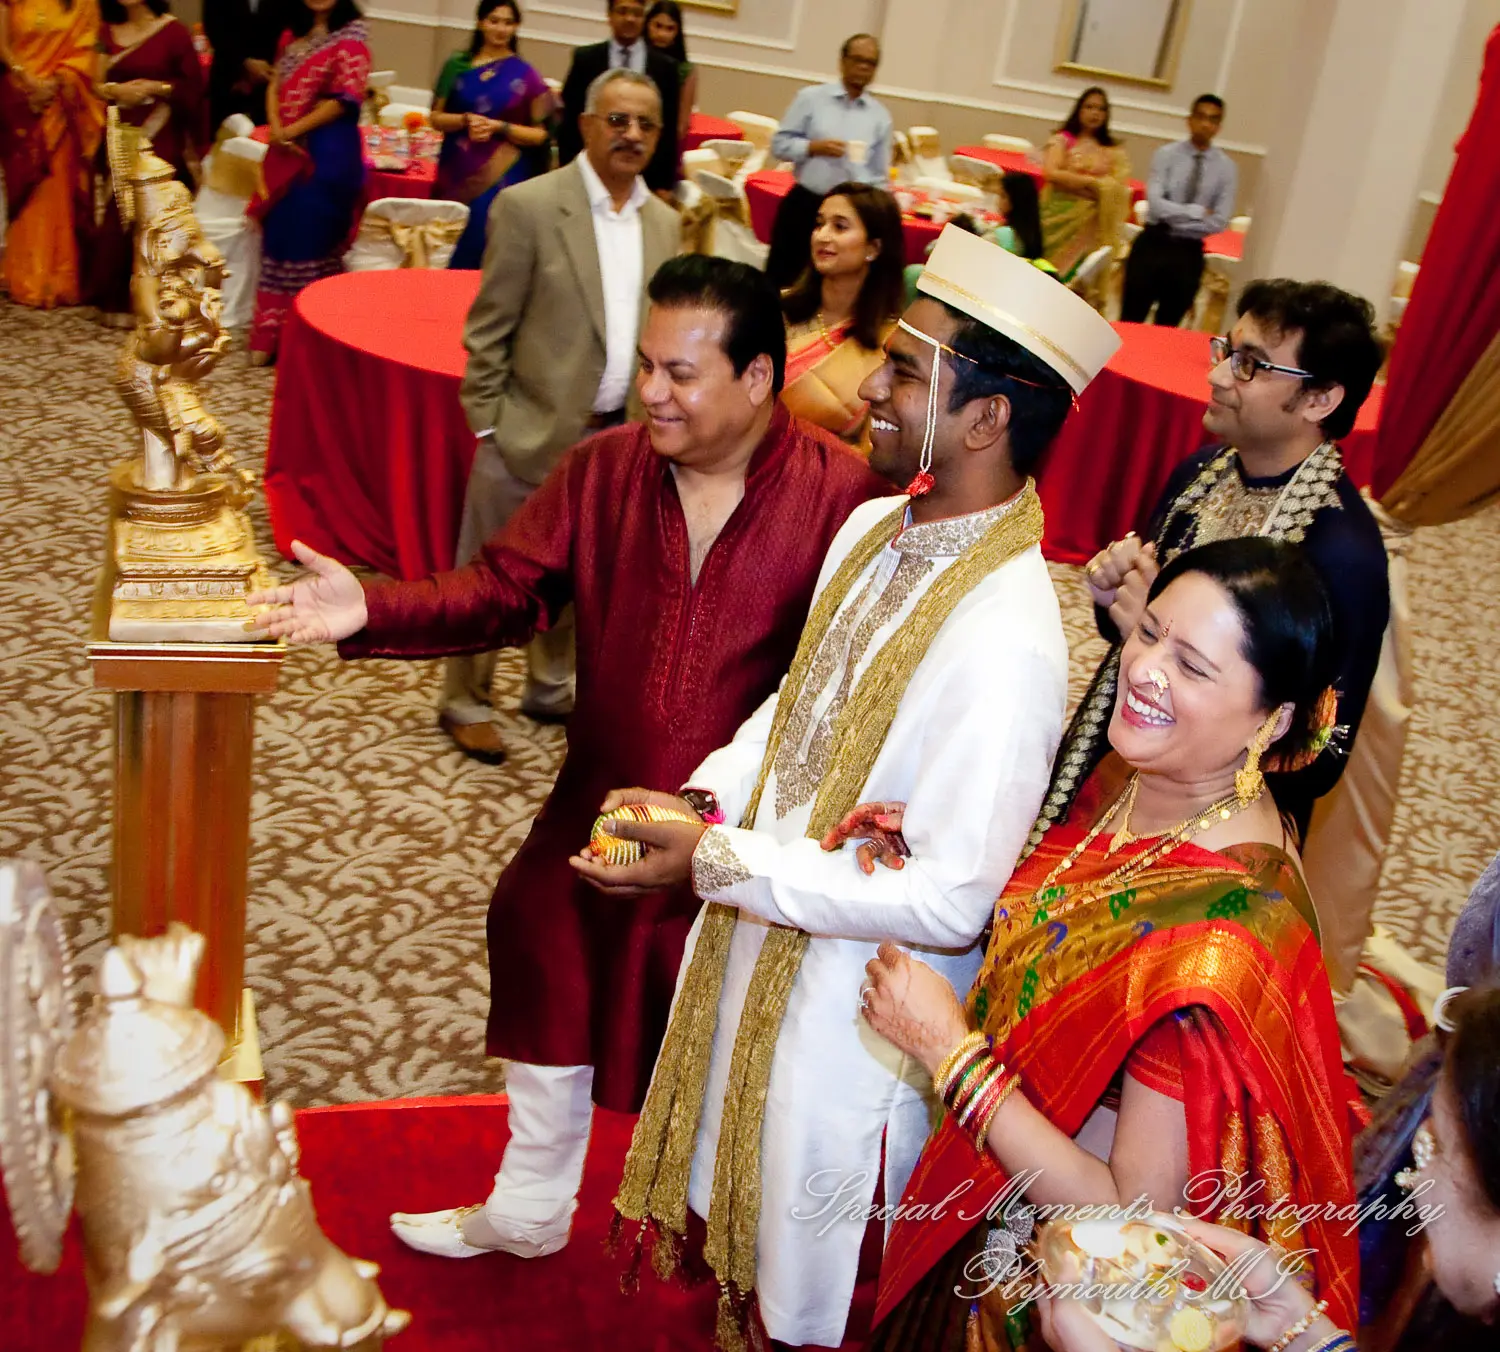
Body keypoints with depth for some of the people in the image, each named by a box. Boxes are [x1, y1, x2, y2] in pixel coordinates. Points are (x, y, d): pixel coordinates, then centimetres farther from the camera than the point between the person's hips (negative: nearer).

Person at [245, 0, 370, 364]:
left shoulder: (351, 35, -6)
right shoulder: (293, 33, 15)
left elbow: (346, 97, -15)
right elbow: (276, 85, 13)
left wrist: (294, 129, -12)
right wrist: (276, 128, -7)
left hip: (328, 151, -7)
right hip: (288, 150, 7)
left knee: (312, 239, -3)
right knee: (279, 236, 9)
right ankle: (272, 335, 18)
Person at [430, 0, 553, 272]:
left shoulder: (526, 75, 1)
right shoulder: (457, 65, 7)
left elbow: (541, 134, -2)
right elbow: (435, 117, 6)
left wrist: (498, 127, -15)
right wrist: (466, 120, -13)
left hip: (502, 178, -2)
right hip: (456, 173, 2)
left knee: (482, 247, -7)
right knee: (447, 247, 2)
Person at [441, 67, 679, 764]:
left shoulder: (664, 223, 7)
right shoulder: (528, 205, -9)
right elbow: (487, 330, -9)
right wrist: (488, 426, -11)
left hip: (617, 438, 5)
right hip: (534, 430, -5)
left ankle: (550, 689, 38)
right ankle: (465, 702, 25)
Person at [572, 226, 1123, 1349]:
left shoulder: (1007, 643, -31)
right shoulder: (874, 529, -5)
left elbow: (949, 903, -28)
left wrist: (718, 861, -25)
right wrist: (704, 799, -7)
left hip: (854, 1004, -7)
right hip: (757, 935, 8)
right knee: (735, 1198, 31)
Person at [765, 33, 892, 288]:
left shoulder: (880, 116, 5)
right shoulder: (811, 97, 0)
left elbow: (879, 176, 9)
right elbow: (779, 144, -1)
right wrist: (814, 147, -16)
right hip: (803, 203, -1)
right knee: (781, 275, 4)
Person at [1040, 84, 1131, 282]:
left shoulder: (1113, 150, 13)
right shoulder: (1062, 139, 7)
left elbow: (1120, 188, 2)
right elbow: (1051, 173, -8)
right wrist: (1091, 181, -8)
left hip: (1093, 217, 2)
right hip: (1060, 210, -2)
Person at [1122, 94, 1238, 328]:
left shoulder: (1226, 167, 0)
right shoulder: (1166, 155, -2)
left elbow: (1219, 222, -8)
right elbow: (1156, 205, -14)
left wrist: (1174, 219, -11)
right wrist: (1197, 211, -15)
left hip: (1189, 253, 1)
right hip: (1152, 244, -1)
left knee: (1167, 327, 11)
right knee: (1130, 320, 4)